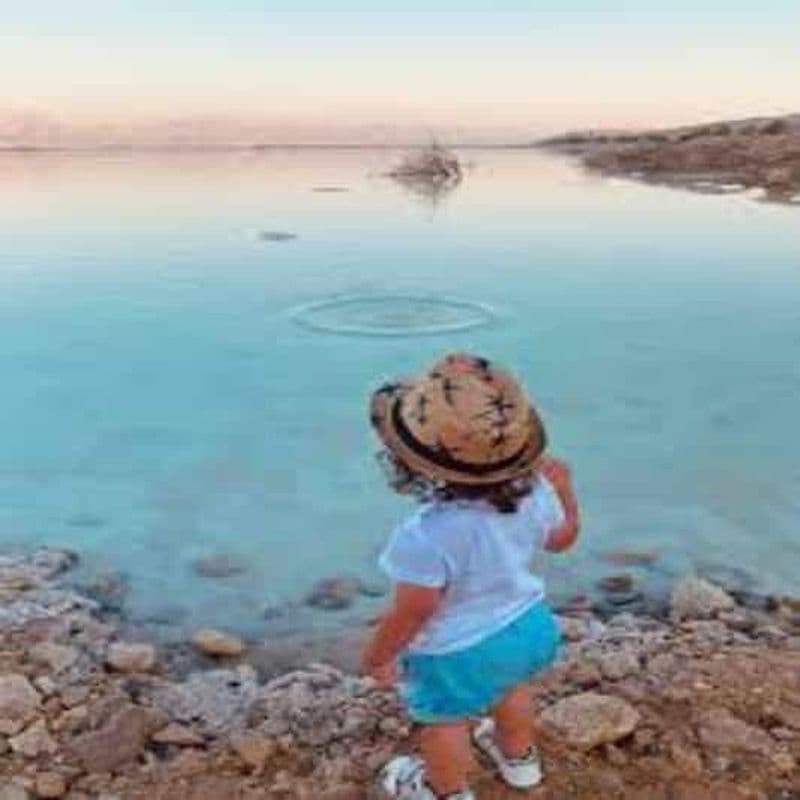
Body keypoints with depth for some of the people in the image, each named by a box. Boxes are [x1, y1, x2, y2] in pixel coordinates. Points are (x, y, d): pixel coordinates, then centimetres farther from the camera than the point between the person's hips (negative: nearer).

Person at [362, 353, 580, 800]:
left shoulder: (427, 537, -40)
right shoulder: (535, 492, -21)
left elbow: (411, 614, -26)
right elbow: (562, 538, 0)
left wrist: (377, 655, -8)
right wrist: (562, 486, 14)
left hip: (456, 655, -6)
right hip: (529, 625, 6)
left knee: (444, 721, 23)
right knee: (510, 689, 36)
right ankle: (520, 759, 62)